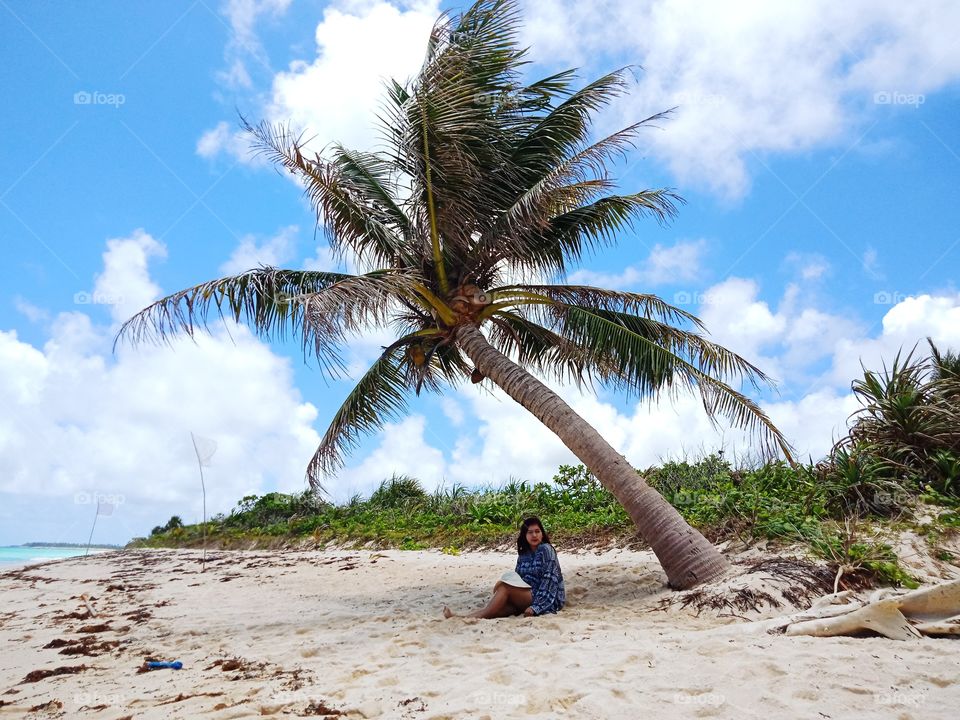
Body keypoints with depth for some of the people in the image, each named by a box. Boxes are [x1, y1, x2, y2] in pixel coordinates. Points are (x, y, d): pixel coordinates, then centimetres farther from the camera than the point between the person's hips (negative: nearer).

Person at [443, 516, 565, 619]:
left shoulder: (546, 550, -9)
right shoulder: (523, 554, 12)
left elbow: (549, 580, -15)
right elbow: (518, 579, 10)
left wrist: (536, 606, -22)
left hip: (547, 599, -6)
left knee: (504, 587, -22)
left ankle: (469, 619, -29)